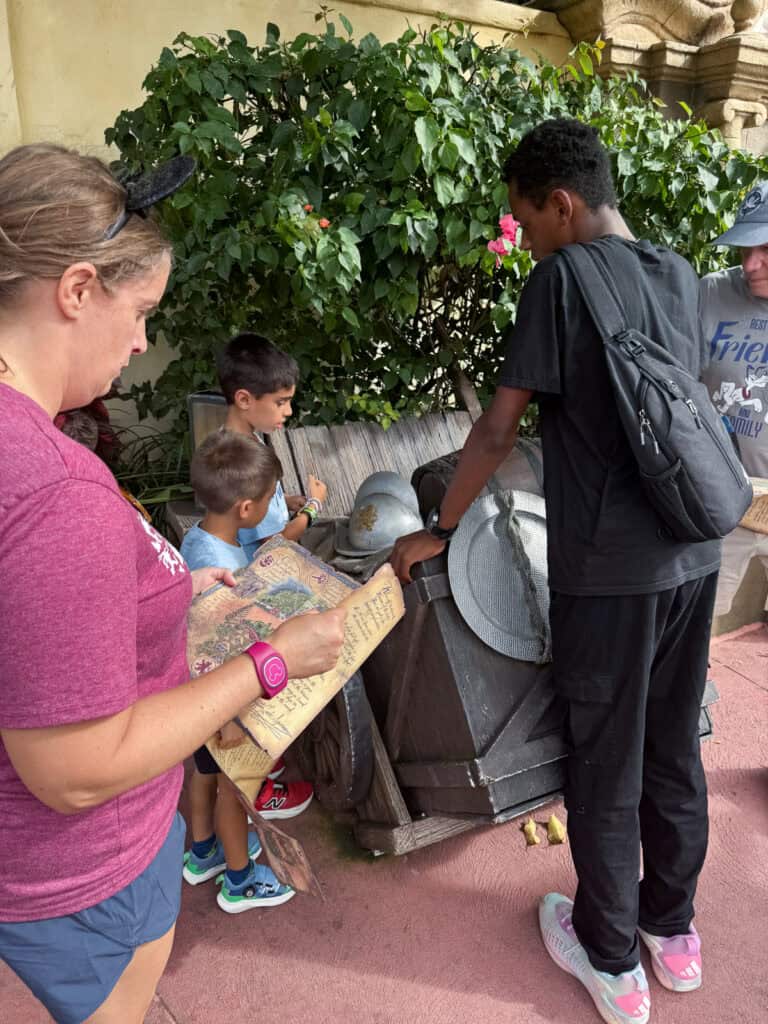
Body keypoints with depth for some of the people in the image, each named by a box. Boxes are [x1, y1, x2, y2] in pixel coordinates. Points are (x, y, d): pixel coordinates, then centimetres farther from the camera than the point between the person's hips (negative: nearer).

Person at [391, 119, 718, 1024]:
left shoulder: (563, 279, -11)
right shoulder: (681, 277, 10)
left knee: (605, 772, 10)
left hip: (609, 572, -7)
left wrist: (437, 531, 0)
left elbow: (497, 430, -11)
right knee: (673, 754, 20)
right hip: (694, 558, 7)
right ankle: (673, 931, 40)